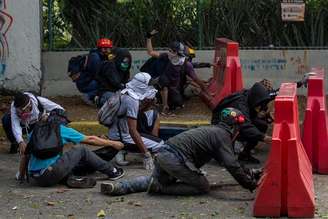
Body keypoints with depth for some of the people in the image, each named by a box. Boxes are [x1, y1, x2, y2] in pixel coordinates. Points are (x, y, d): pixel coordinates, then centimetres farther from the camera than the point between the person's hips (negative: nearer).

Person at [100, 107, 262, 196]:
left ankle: (118, 187, 9)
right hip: (176, 159, -9)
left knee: (153, 181, 30)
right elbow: (232, 166, -12)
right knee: (203, 187, 4)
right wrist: (251, 185, -8)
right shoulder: (223, 135, -2)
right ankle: (160, 188, -6)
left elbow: (229, 161, 35)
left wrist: (249, 173, 37)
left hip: (163, 153, 9)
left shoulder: (214, 130, 27)